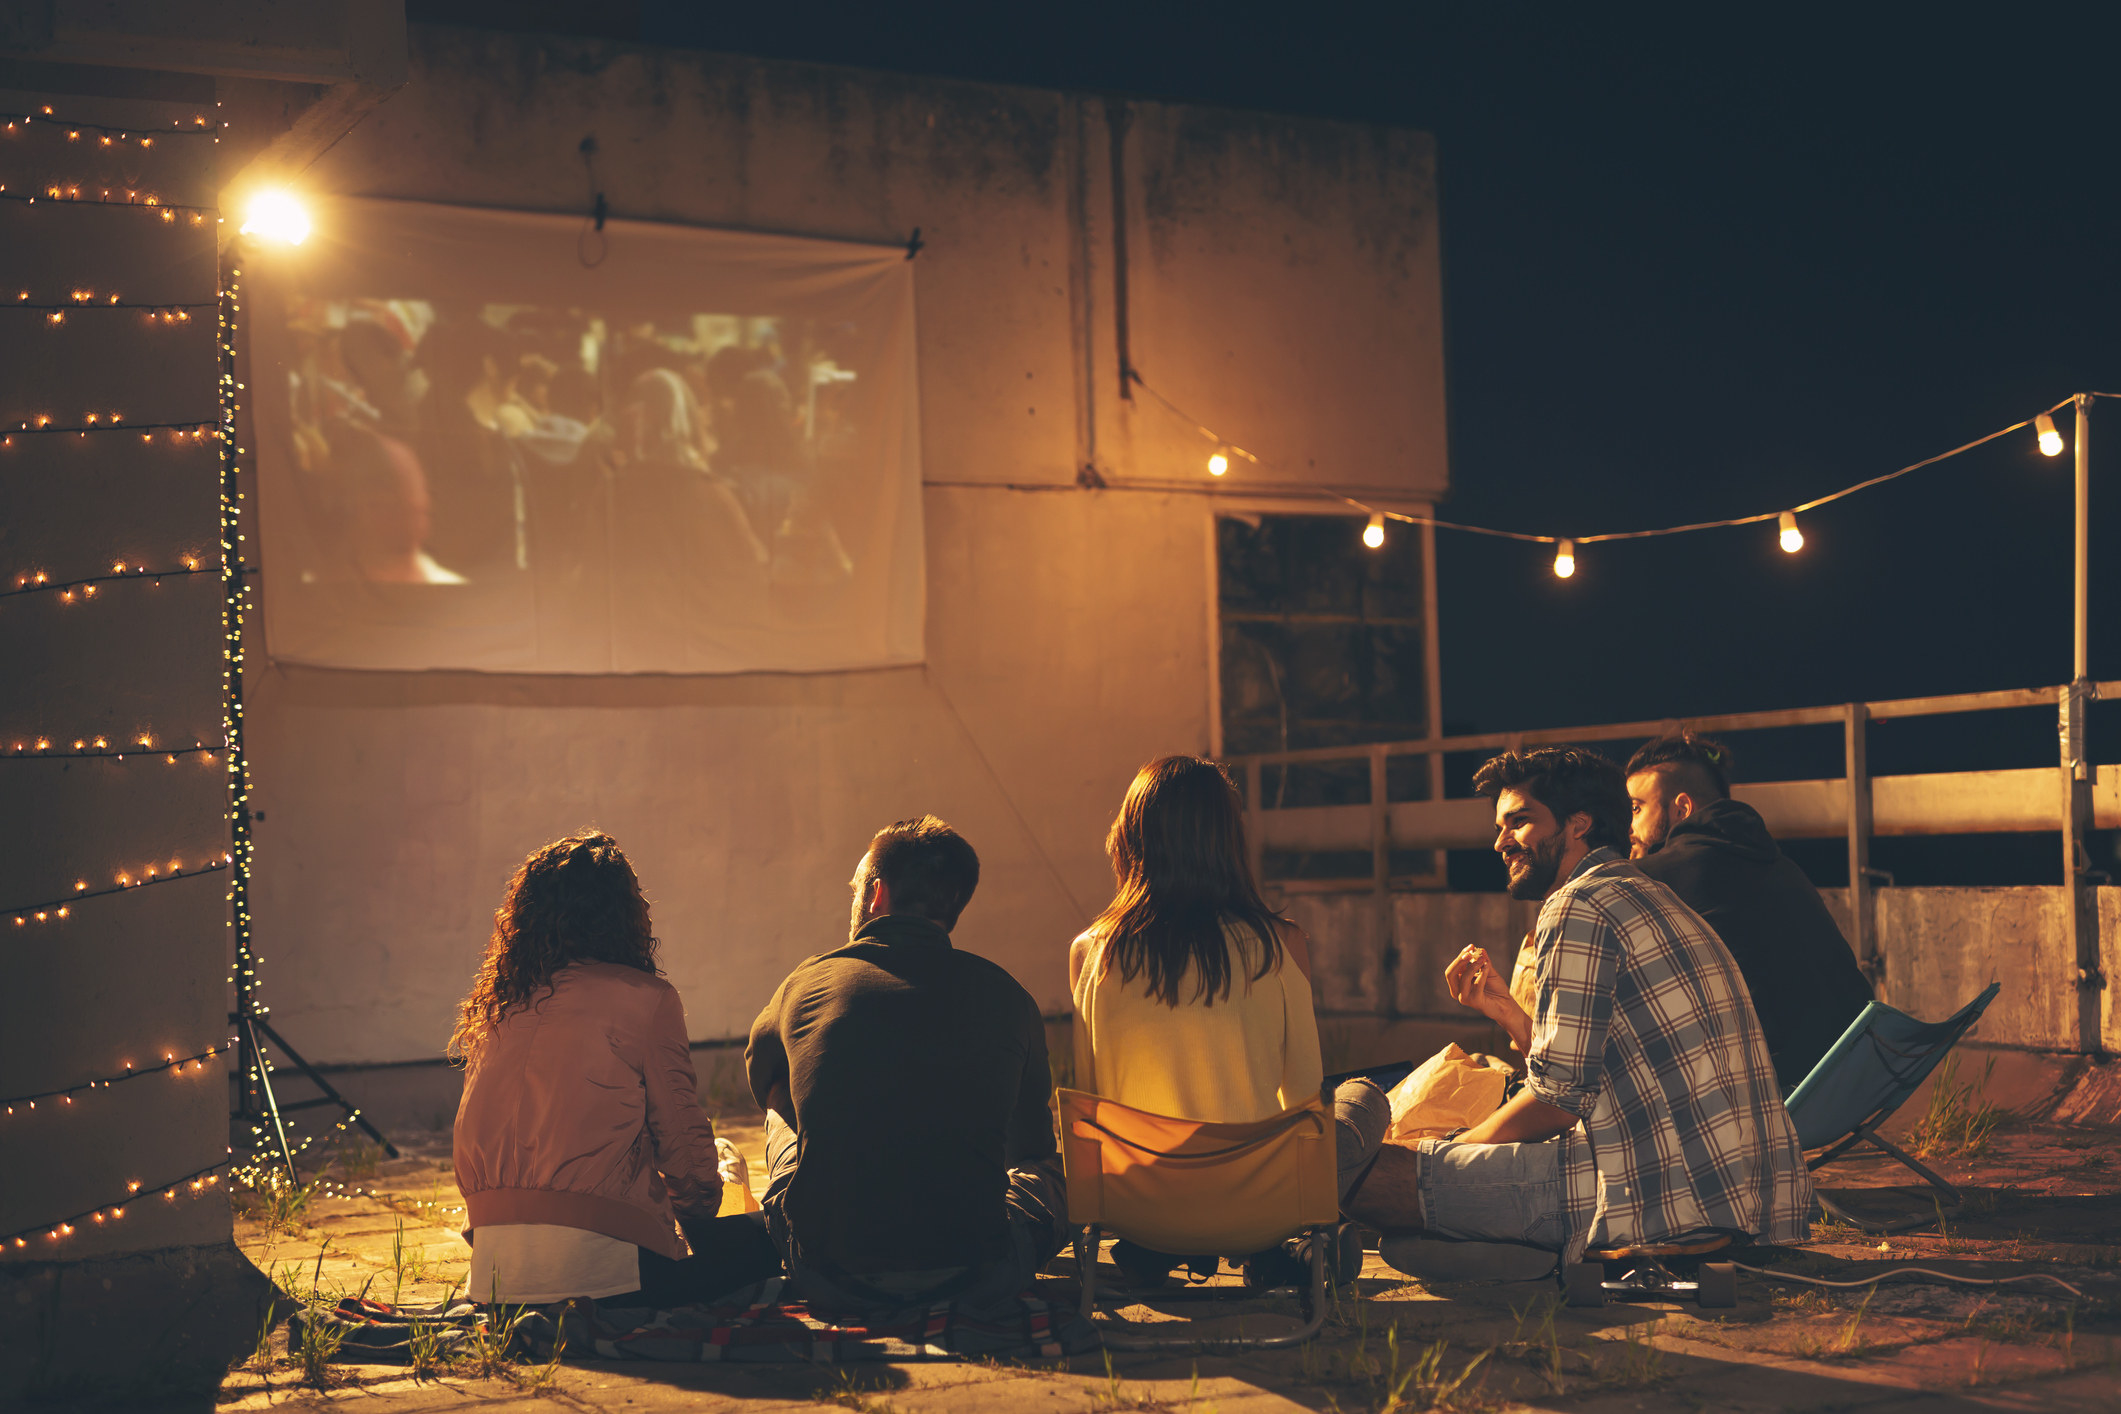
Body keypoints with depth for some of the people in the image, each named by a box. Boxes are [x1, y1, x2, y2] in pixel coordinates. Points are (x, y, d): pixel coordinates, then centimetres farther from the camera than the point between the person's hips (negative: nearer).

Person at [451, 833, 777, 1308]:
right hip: (594, 1265, -7)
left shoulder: (496, 1006, 14)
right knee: (755, 1241, 11)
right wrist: (699, 1224, 19)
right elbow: (682, 1142, 0)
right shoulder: (647, 999, -2)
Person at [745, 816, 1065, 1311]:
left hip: (834, 1282, 0)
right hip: (974, 1276, 0)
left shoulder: (806, 984, 4)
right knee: (1047, 1169, 34)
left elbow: (761, 1079, 28)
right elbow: (1032, 1144, 19)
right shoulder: (1005, 995, 2)